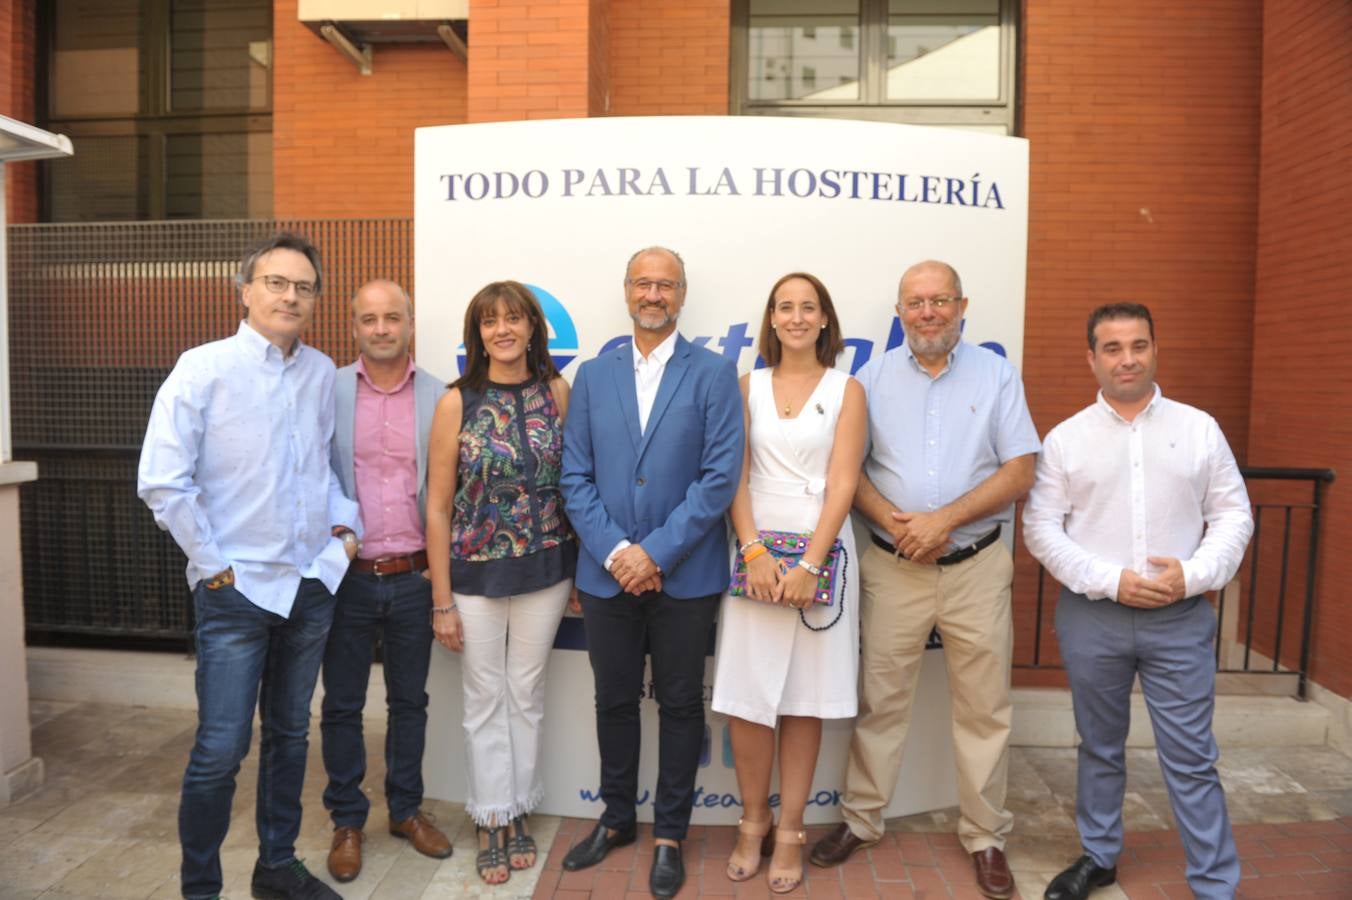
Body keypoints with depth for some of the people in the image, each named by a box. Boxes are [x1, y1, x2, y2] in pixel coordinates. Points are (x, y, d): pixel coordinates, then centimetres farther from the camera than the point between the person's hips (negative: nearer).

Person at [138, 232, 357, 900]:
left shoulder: (321, 373, 5)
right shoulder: (204, 368, -9)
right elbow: (161, 481, -12)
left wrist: (344, 522, 3)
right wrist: (212, 565, -10)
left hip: (311, 585, 5)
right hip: (236, 590, -5)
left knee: (289, 736, 17)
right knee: (220, 749, 0)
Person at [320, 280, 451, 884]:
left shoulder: (439, 397, -1)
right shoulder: (327, 391, -2)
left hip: (414, 579, 1)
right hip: (347, 577, 0)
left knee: (410, 701, 15)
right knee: (342, 706, 12)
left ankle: (407, 809, 33)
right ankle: (347, 820, 30)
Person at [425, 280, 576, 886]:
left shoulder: (557, 392, -3)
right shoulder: (457, 403, -8)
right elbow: (438, 508, -6)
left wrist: (580, 569, 1)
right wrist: (442, 602, -5)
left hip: (546, 570, 2)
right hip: (476, 574, -1)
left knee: (527, 695, 15)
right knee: (486, 701, 11)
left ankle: (519, 813, 33)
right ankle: (491, 821, 30)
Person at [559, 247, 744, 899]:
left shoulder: (714, 374, -2)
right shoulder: (593, 375, 7)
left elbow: (720, 475, -10)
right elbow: (576, 476, 2)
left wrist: (656, 551, -14)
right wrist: (614, 551, -10)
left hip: (685, 575, -2)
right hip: (607, 572, 3)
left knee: (680, 704, 10)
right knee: (615, 700, 15)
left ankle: (669, 834, 27)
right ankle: (616, 818, 36)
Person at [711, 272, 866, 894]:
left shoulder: (846, 390, 4)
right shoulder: (749, 387, 8)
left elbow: (842, 484, -4)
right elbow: (735, 476, 2)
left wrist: (810, 565, -14)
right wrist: (755, 551, -11)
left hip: (821, 553, -1)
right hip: (755, 551, 1)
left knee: (804, 701, 6)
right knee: (745, 698, 2)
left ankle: (789, 832, 20)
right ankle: (752, 823, 21)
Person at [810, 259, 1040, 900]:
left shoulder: (996, 376, 3)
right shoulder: (874, 377, 5)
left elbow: (1020, 472, -3)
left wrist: (944, 520, -13)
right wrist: (891, 521, -14)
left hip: (977, 565, 0)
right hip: (893, 566, 0)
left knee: (984, 708, 9)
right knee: (879, 701, 9)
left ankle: (984, 836, 26)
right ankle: (860, 820, 25)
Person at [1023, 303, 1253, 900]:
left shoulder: (1199, 428, 4)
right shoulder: (1065, 438, 1)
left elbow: (1234, 515, 4)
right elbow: (1041, 528, -3)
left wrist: (1193, 576, -12)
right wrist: (1111, 581, -13)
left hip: (1181, 618, 0)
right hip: (1092, 617, 1)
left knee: (1191, 759, 4)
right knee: (1100, 748, 16)